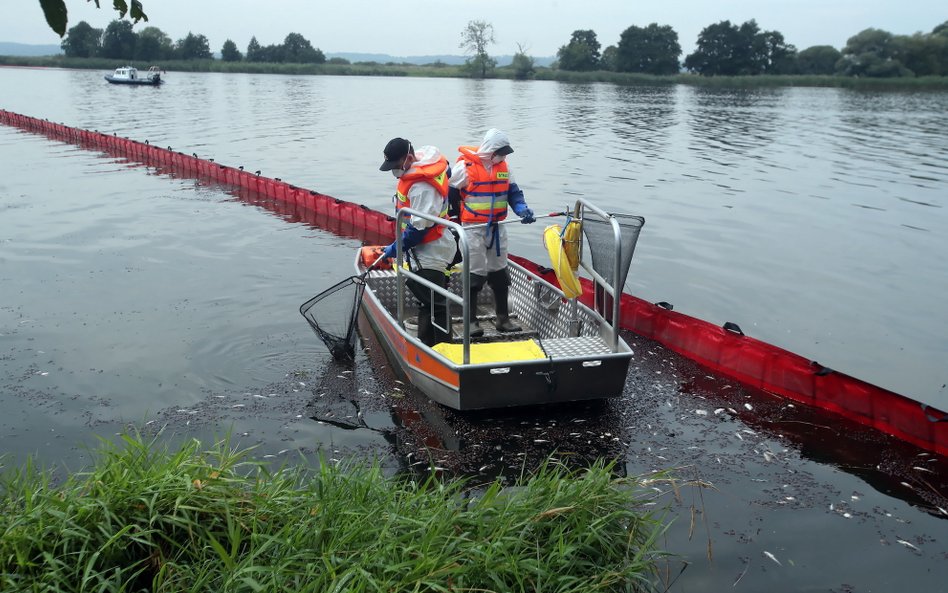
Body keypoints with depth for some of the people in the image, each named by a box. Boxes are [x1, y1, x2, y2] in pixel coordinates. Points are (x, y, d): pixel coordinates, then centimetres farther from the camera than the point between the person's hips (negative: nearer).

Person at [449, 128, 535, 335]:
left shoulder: (502, 165, 5)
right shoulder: (465, 166, -15)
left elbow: (513, 191, 8)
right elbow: (449, 193, -8)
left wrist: (522, 209, -10)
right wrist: (458, 219, -4)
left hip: (497, 228, 7)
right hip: (473, 228, -6)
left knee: (500, 274, 12)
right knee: (475, 275, -2)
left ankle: (503, 318, 23)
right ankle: (471, 321, 9)